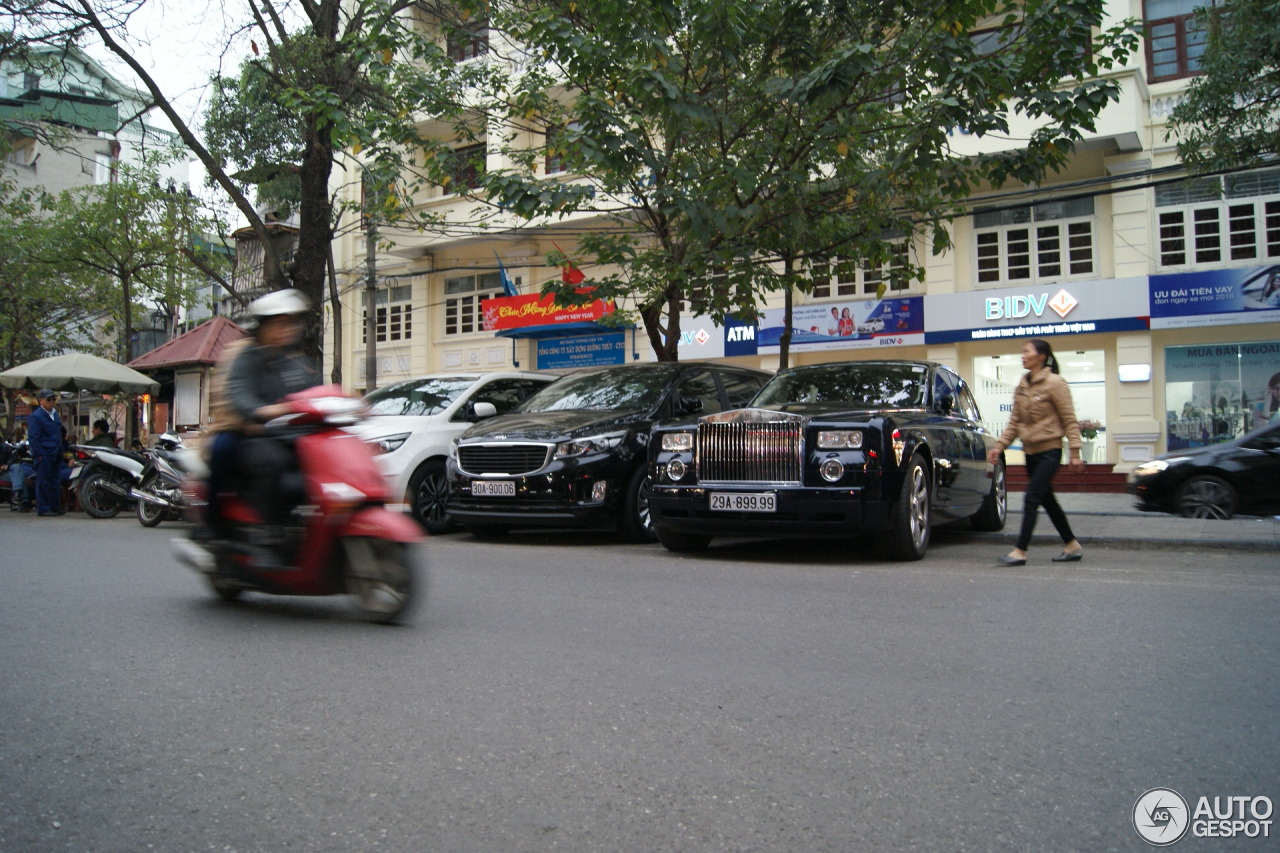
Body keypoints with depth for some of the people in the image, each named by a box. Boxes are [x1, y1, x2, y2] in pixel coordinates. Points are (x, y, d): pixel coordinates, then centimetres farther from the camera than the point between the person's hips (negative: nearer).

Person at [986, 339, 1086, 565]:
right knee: (1047, 500, 13)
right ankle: (1072, 546, 26)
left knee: (1032, 499, -11)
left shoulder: (1055, 383, -10)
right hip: (1030, 451, 8)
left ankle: (1020, 551, -9)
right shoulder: (1022, 385, 10)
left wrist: (1075, 452, -15)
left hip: (1049, 451, -8)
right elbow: (1015, 422, 12)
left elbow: (1069, 420, -11)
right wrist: (1000, 445, 3)